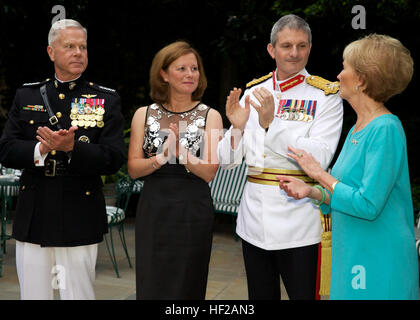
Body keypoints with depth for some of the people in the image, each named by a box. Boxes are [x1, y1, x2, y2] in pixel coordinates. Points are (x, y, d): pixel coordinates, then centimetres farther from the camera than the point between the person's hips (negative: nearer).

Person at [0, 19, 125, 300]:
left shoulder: (107, 100, 1)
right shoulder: (27, 95, 9)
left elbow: (114, 159, -8)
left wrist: (72, 147, -23)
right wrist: (40, 149, -17)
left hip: (80, 223, -2)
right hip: (32, 220, 3)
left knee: (79, 294, 5)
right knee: (33, 293, 11)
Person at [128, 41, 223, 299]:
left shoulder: (210, 116, 1)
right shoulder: (144, 114, 5)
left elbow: (209, 172, -7)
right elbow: (133, 169, 1)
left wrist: (180, 151, -21)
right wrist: (162, 157, -17)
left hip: (193, 213, -1)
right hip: (153, 211, 1)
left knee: (187, 287, 7)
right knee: (151, 285, 5)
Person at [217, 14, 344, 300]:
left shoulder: (326, 96, -4)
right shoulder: (253, 92, 7)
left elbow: (319, 159, -18)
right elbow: (227, 161, 6)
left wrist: (271, 124, -25)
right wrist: (237, 127, -13)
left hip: (299, 224, -4)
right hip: (254, 220, 4)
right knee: (260, 296, 17)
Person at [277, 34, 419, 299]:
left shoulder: (386, 129, -18)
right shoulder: (357, 129, 10)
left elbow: (368, 205, -23)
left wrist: (319, 173, -13)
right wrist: (311, 192, 0)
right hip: (351, 256, 8)